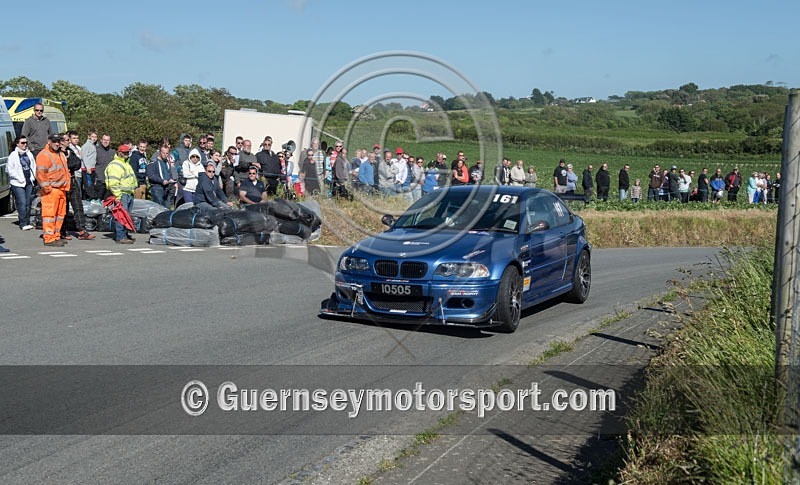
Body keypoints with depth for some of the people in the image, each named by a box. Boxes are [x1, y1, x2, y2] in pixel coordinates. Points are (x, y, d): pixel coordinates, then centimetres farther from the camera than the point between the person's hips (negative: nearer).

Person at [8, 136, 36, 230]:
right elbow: (10, 170, -8)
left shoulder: (29, 154, 10)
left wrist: (33, 177, 7)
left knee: (28, 203, 8)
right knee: (22, 203, -9)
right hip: (18, 183, -5)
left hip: (29, 182, 5)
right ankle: (23, 224, -6)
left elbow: (34, 166, 18)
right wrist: (20, 178, -12)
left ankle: (28, 222, 16)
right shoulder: (13, 155, -6)